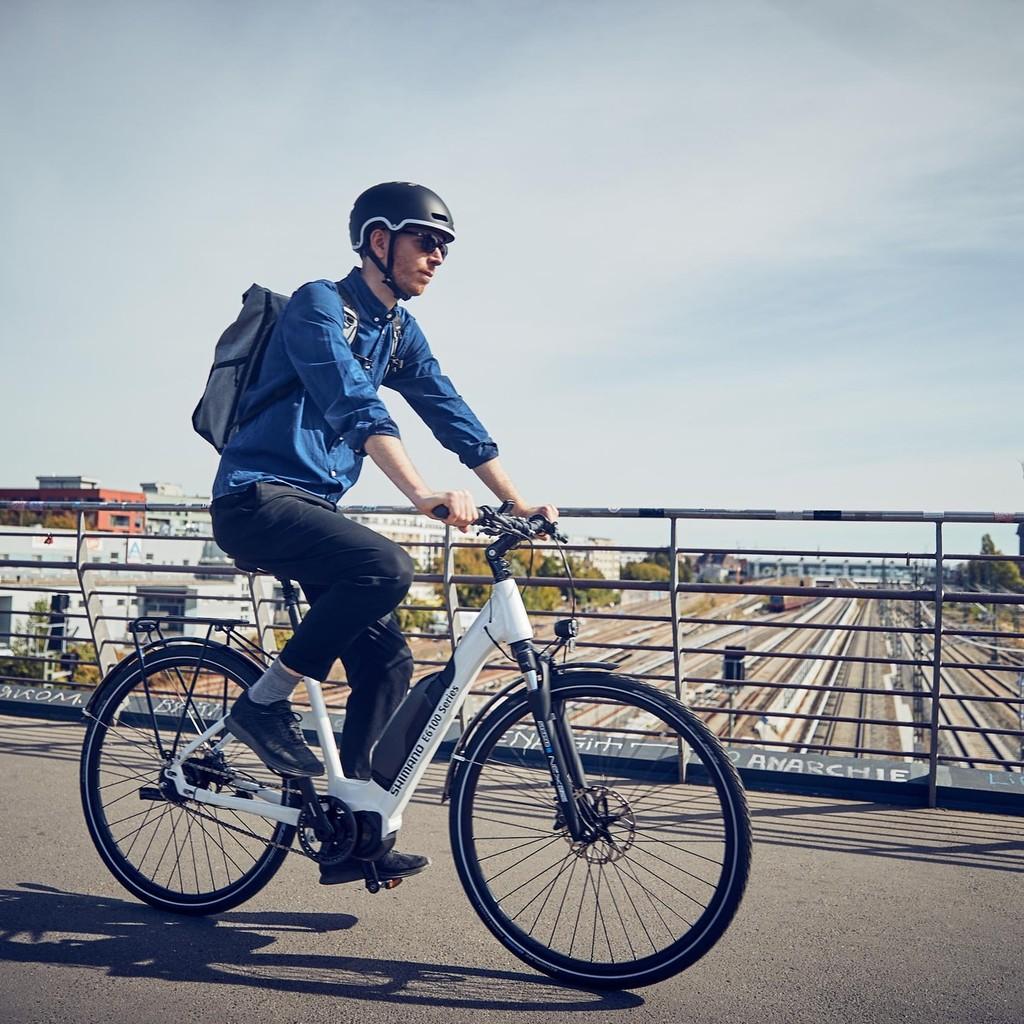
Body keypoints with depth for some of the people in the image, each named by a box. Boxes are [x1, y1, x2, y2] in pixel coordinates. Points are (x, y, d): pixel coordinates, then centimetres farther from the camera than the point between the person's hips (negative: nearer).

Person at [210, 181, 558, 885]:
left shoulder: (401, 332, 13)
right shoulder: (319, 305, -11)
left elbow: (454, 418, 10)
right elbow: (357, 407, -28)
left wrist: (520, 504, 2)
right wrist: (424, 495, -40)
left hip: (314, 505, 8)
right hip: (256, 499, -8)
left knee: (388, 662, -2)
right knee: (387, 568, -33)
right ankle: (265, 702, -13)